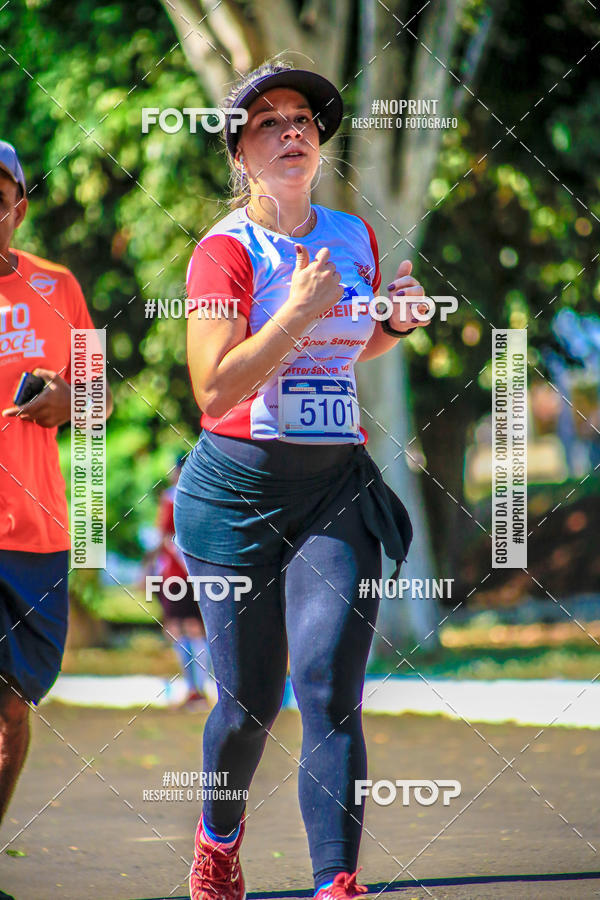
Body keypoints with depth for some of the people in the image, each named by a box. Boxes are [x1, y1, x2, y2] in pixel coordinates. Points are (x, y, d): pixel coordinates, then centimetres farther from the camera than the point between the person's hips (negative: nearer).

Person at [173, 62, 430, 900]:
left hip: (337, 489, 3)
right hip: (238, 491, -3)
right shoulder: (226, 249, -8)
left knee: (330, 690, -12)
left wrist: (398, 321, 6)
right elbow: (214, 390, -18)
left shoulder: (355, 236, 9)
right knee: (249, 699, 7)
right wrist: (299, 312, -23)